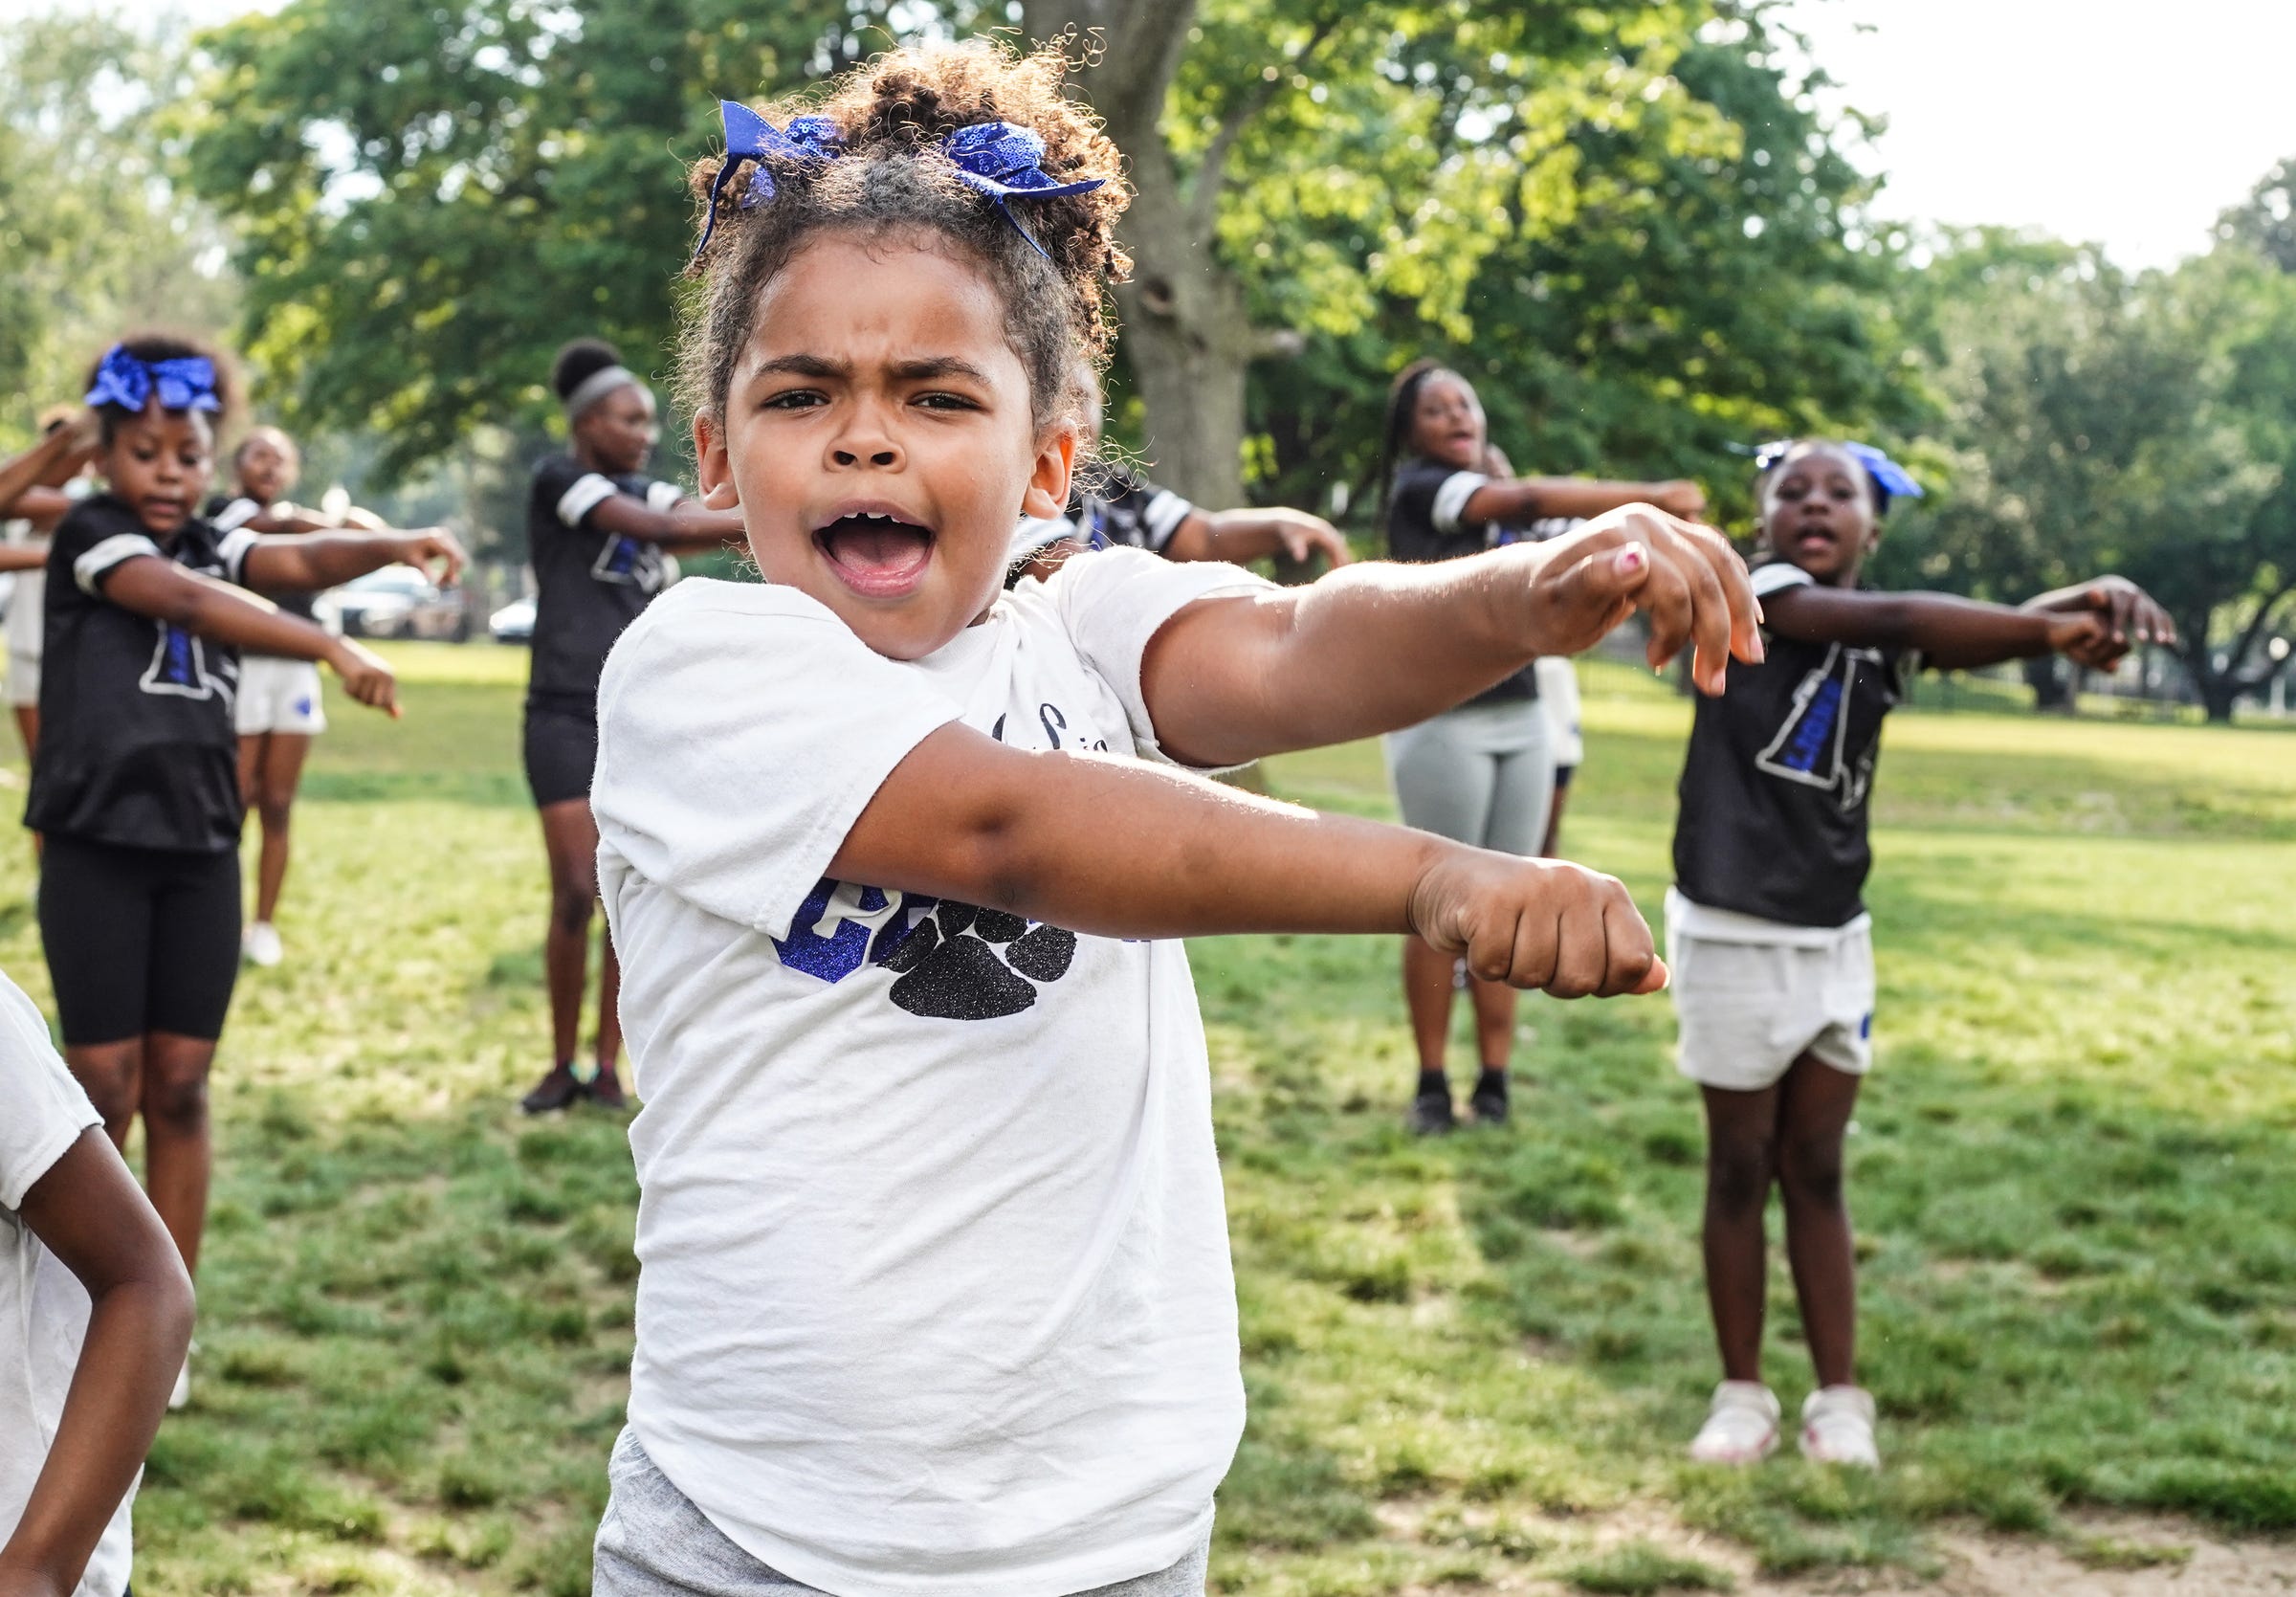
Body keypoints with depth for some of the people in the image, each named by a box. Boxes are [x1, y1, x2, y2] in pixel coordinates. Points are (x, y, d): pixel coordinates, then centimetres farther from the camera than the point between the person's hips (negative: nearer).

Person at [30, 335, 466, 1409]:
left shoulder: (212, 545, 10)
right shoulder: (88, 534, -5)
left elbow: (297, 563, -10)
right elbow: (185, 603, -22)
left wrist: (390, 548, -30)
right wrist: (331, 651, -33)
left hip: (201, 848, 4)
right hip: (97, 845, -4)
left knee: (180, 1089, 6)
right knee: (104, 1087, 0)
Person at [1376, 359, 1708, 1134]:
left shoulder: (1498, 501, 20)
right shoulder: (1417, 488, -5)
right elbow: (1529, 500, -18)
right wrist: (1651, 495, -22)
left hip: (1521, 721, 7)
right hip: (1442, 720, -7)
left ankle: (1494, 1083, 5)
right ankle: (1431, 1084, 3)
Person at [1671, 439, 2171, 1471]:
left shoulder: (1883, 633, 4)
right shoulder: (1749, 592, -12)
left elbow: (1969, 637, -15)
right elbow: (1891, 620, -27)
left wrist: (2081, 607, -34)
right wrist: (2047, 630, -31)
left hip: (1836, 937, 5)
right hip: (1733, 931, -5)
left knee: (1817, 1171, 11)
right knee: (1742, 1167, 6)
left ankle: (1839, 1399, 19)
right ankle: (1743, 1394, 19)